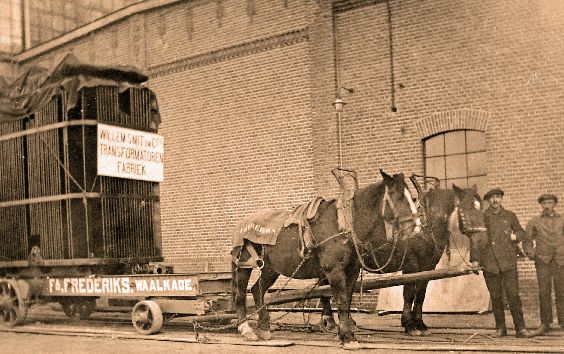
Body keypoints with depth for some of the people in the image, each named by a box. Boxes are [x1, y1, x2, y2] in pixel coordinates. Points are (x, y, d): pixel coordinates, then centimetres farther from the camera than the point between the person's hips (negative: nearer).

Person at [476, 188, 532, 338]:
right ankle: (500, 328, 15)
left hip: (508, 260, 0)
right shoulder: (481, 217, 6)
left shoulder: (510, 216, 9)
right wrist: (475, 260, 8)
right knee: (495, 296, 5)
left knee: (513, 294, -6)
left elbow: (521, 232, 20)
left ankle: (520, 328, -2)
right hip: (489, 262, 0)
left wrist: (515, 236, -1)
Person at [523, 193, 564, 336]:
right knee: (544, 292, -5)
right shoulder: (534, 222, 11)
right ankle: (545, 324, 1)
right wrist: (530, 253, -3)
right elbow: (527, 240, 13)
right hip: (542, 261, -1)